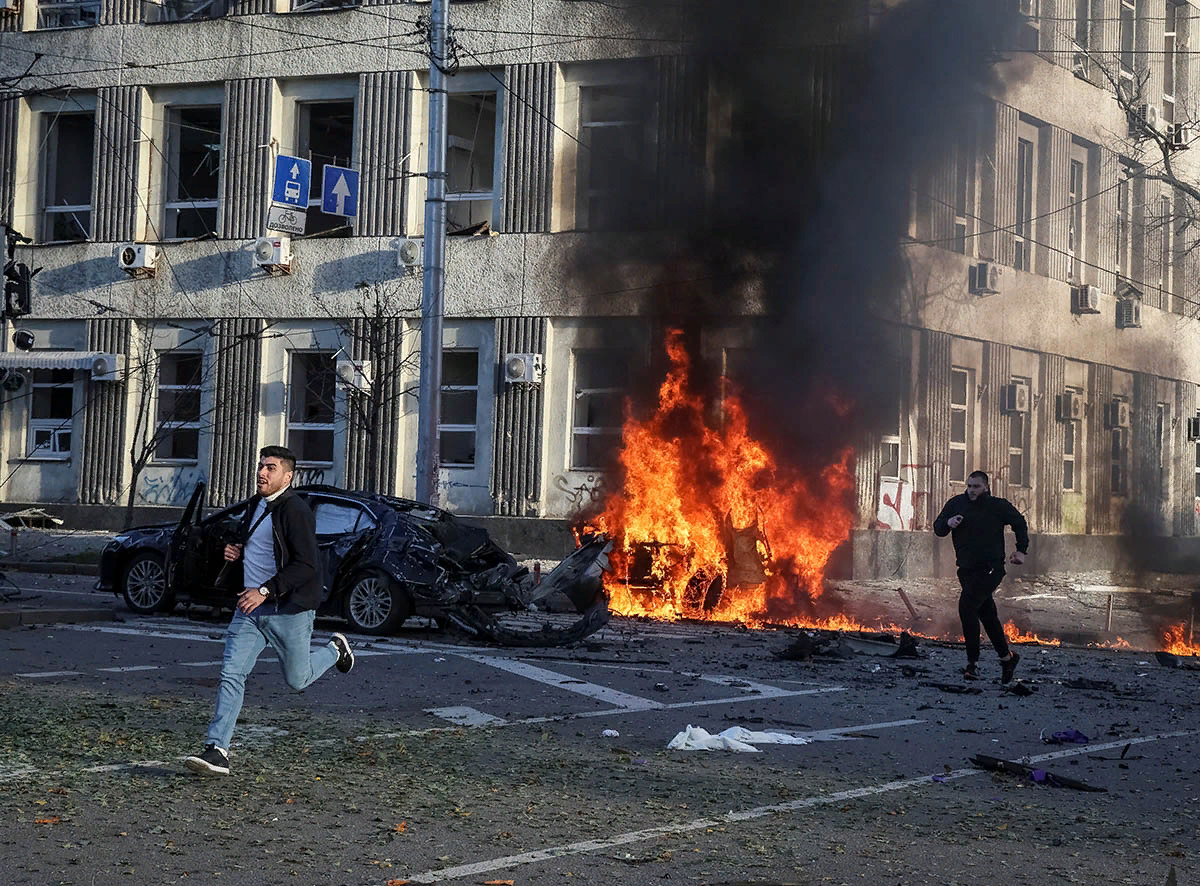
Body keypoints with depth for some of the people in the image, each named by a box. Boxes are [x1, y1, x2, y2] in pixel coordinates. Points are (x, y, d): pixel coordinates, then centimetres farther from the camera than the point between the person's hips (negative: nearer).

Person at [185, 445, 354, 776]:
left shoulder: (295, 510, -16)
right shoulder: (254, 506, 12)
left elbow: (307, 566, -21)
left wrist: (265, 591, -25)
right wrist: (234, 554, 6)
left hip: (289, 610, -7)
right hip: (249, 608, 7)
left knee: (296, 679, 9)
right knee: (231, 674, -6)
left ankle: (335, 650, 38)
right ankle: (217, 751, -9)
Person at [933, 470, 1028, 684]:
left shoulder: (998, 506, -3)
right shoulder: (956, 504, 5)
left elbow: (1020, 523, 12)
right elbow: (938, 529, 5)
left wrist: (1021, 550, 6)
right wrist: (948, 523, -17)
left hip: (990, 569, -5)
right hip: (967, 570, 5)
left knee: (966, 606, -21)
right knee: (987, 614, 13)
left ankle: (973, 662, -19)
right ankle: (1007, 657, 31)